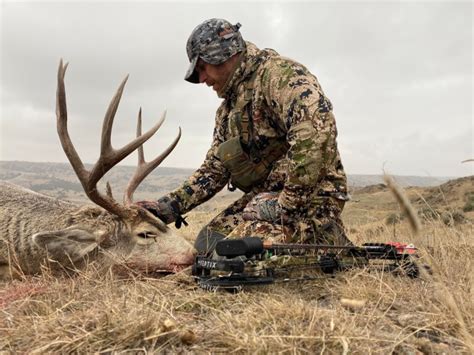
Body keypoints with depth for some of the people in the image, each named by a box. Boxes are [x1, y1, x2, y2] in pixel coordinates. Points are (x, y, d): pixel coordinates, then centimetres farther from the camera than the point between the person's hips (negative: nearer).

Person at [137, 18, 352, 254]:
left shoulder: (278, 73, -11)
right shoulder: (227, 109, 18)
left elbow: (316, 131, -28)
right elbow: (214, 170, 16)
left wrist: (287, 205, -25)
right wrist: (167, 206, 4)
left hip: (307, 197, -9)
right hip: (262, 197, 9)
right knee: (207, 242, 0)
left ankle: (328, 239, -5)